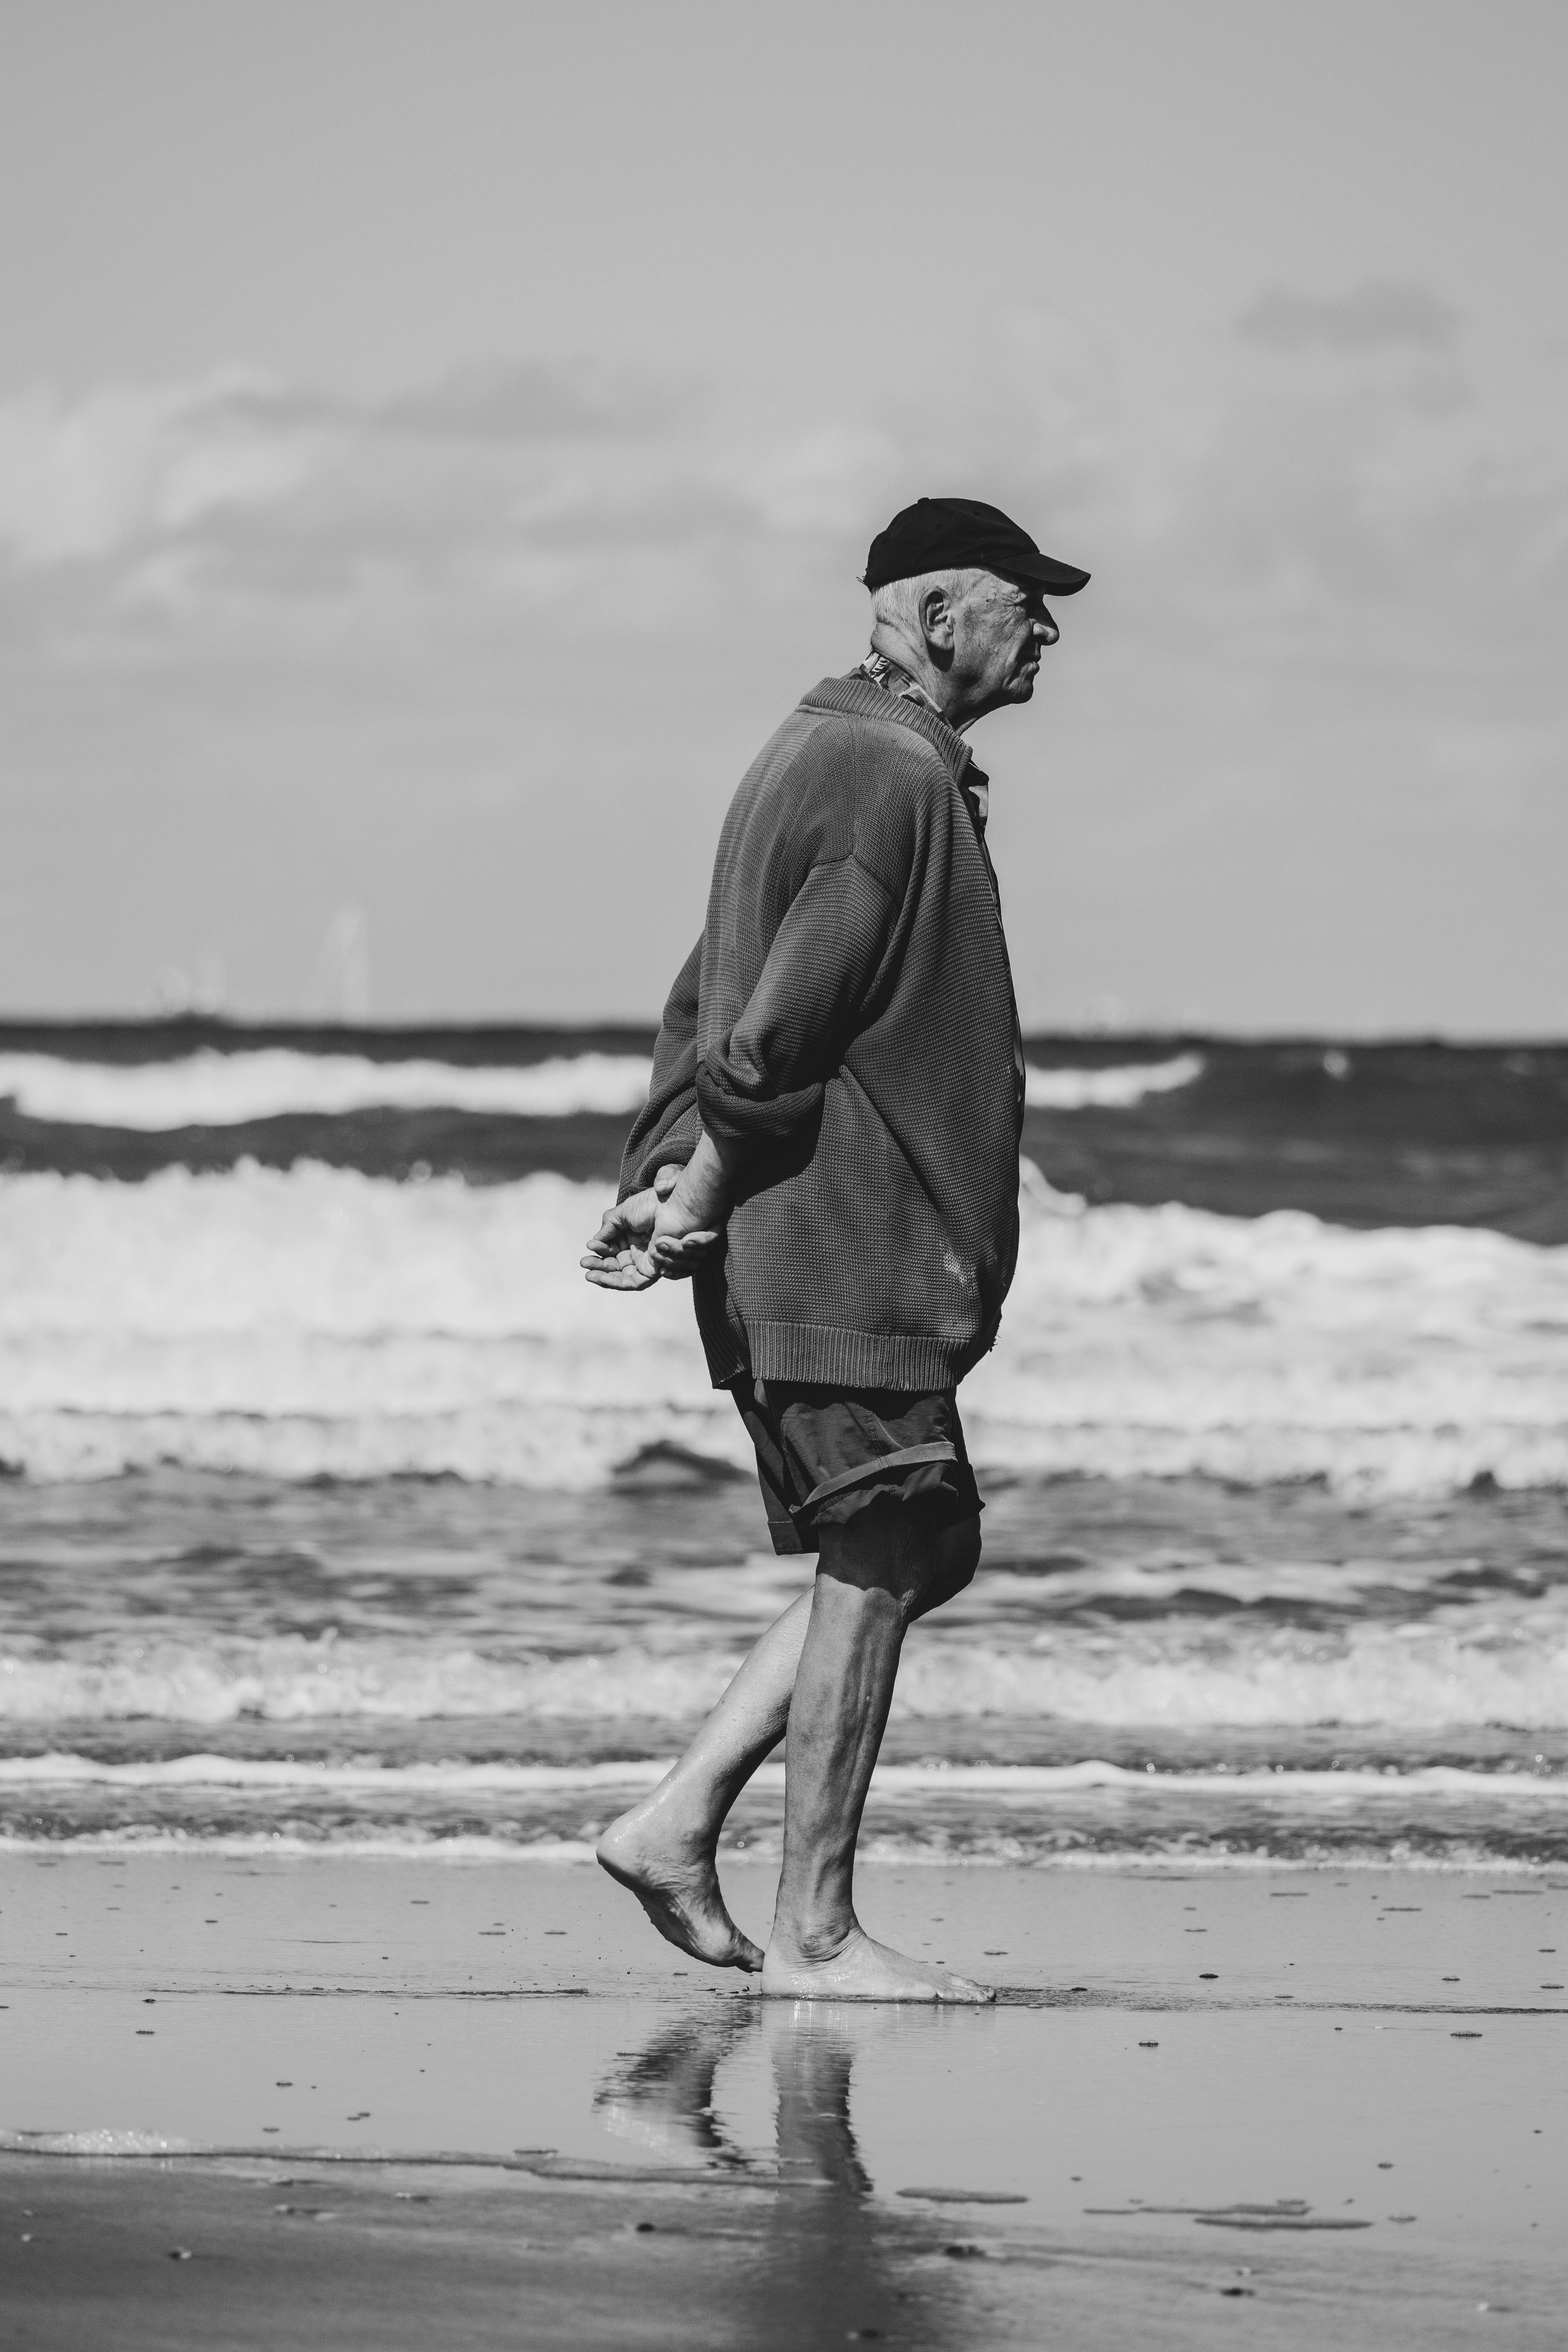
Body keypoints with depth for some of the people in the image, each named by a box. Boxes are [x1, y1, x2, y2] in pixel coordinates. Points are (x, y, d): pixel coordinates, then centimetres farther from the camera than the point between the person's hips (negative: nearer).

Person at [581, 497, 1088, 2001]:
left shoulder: (817, 756, 18)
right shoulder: (895, 777, -15)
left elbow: (713, 999, 20)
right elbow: (781, 1026, -19)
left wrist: (663, 1179, 12)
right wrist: (702, 1196, -12)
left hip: (800, 1250, 10)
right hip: (847, 1241, -10)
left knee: (916, 1552, 13)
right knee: (879, 1562, -5)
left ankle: (677, 1824, 12)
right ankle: (814, 1933, -2)